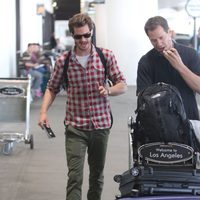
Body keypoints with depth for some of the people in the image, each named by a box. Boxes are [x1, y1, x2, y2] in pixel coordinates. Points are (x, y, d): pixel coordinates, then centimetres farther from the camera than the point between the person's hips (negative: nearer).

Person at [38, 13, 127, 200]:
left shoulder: (106, 56, 0)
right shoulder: (63, 61, -1)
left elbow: (122, 85, 3)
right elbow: (52, 88, 9)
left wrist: (109, 90, -19)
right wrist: (43, 111, -7)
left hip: (101, 124, 2)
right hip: (75, 127, -2)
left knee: (97, 174, 15)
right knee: (75, 176, -10)